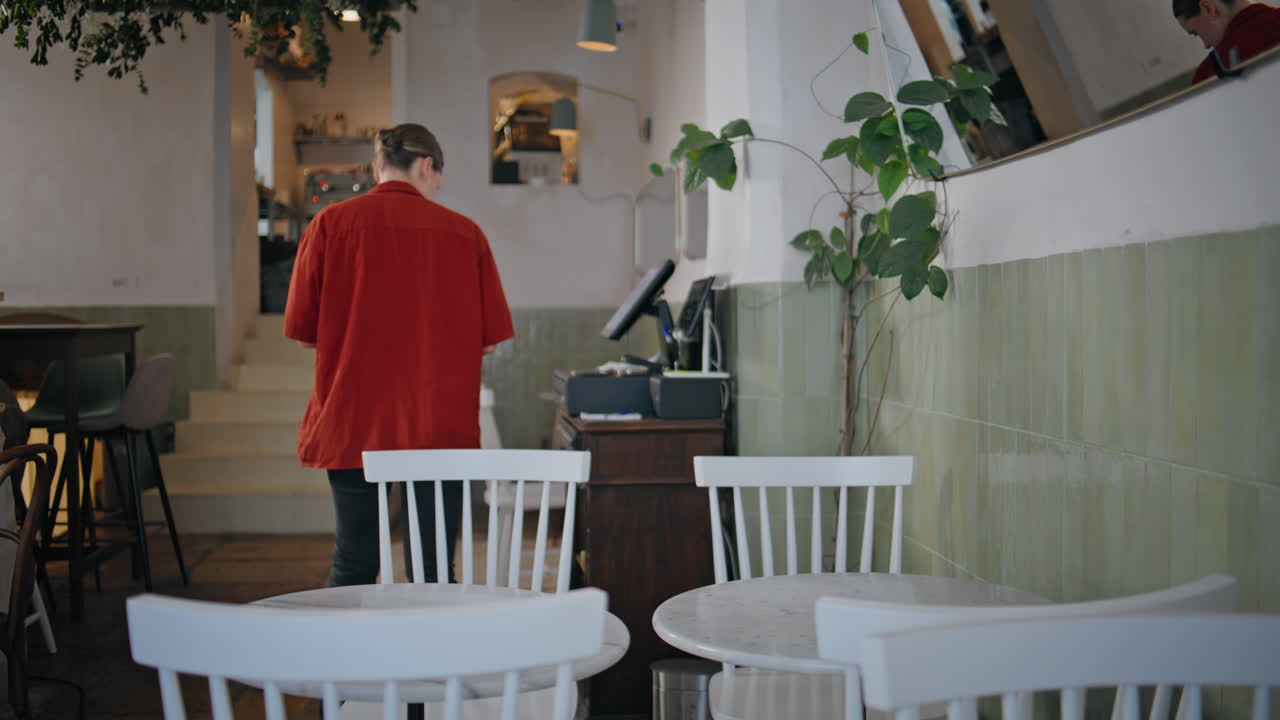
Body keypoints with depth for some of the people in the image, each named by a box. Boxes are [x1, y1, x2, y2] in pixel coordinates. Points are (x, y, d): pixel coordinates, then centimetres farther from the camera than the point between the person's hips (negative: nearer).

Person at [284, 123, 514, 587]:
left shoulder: (330, 224, -1)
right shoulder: (465, 234, -1)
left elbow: (303, 333, -2)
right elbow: (489, 339, 1)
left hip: (352, 425, 1)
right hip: (440, 428, 0)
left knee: (353, 568, 12)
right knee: (433, 572, 7)